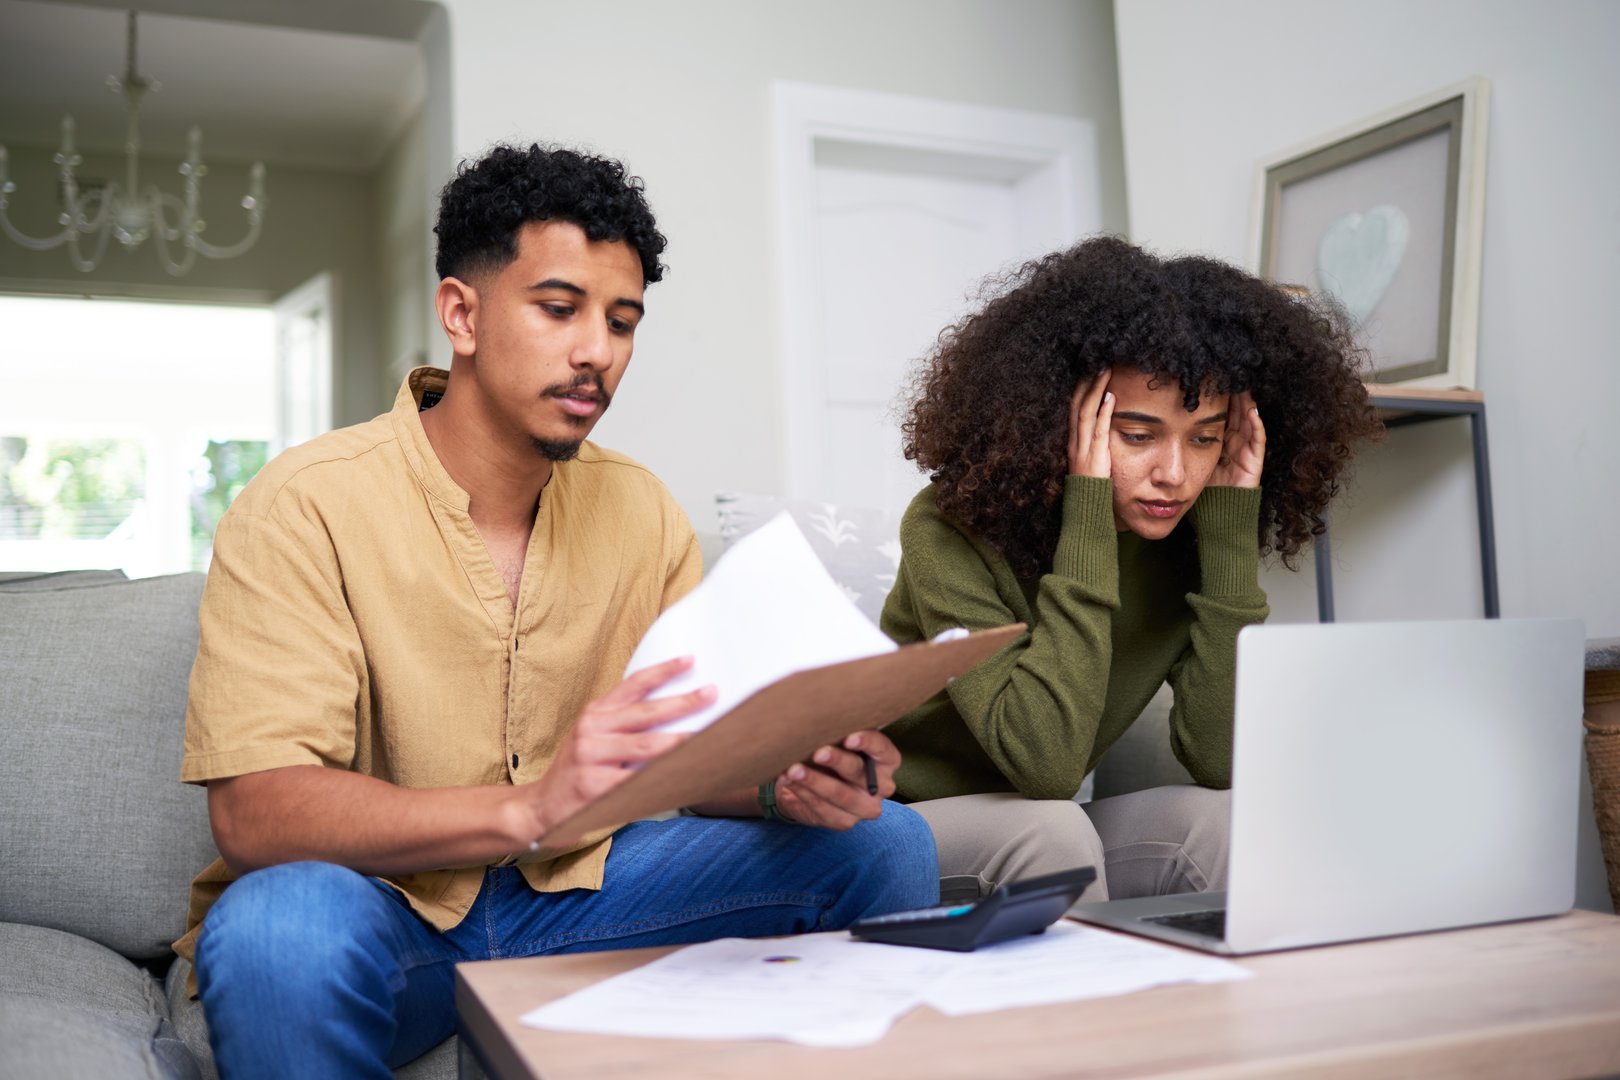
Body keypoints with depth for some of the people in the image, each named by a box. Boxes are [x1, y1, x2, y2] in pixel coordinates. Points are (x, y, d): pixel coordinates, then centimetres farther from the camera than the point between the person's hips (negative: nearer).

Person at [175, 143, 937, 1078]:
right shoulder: (308, 507, -14)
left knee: (883, 842, -7)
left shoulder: (641, 511, 3)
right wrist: (528, 809, -38)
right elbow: (253, 813, -23)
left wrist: (788, 784, -22)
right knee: (281, 923, -39)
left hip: (569, 893, 5)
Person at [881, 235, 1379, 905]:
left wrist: (1231, 534, -21)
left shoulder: (1193, 541, -8)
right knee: (1050, 827, -33)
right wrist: (1087, 527, -34)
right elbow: (1044, 766, -34)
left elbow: (1223, 763, -19)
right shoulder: (951, 532, -23)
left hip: (1043, 841, 4)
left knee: (1215, 816, -22)